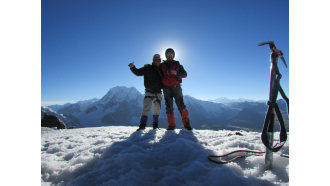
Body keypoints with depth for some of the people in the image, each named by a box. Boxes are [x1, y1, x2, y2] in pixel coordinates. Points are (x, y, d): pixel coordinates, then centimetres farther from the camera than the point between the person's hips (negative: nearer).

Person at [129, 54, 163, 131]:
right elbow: (138, 72, -8)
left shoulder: (161, 70, 11)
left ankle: (155, 124, 19)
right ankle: (142, 124, -7)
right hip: (149, 92, -4)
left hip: (158, 93, 4)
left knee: (157, 109, 7)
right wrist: (132, 67, -24)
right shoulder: (147, 68, 0)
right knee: (146, 108, -13)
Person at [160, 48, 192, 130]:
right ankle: (171, 125, 6)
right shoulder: (162, 65, 16)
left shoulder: (177, 64, 12)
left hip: (176, 87, -1)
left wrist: (176, 73, -16)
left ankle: (186, 123, -3)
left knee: (181, 105, -9)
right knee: (169, 107, 1)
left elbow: (185, 74, 1)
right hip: (166, 88, 2)